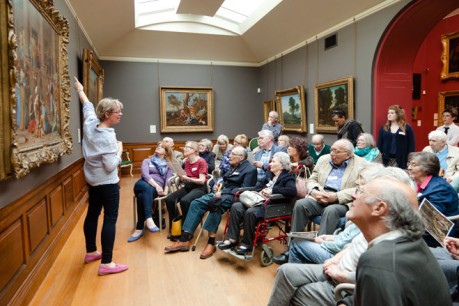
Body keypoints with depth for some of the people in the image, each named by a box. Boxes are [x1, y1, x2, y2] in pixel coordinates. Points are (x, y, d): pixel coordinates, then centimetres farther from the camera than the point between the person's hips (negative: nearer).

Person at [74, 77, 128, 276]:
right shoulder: (107, 136, -23)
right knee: (110, 219, -4)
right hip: (107, 183, -9)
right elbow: (111, 166, -24)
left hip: (92, 180, 9)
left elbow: (87, 106, 19)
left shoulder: (90, 123, -2)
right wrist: (120, 150, -9)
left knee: (92, 214, 18)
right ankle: (106, 263, -1)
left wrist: (80, 91, 37)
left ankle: (91, 252, 34)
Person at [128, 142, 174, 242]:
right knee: (146, 188, -39)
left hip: (157, 187, -1)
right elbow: (145, 175, 1)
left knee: (141, 196, -36)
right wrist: (156, 185, -16)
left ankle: (139, 228, -35)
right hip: (142, 185, 1)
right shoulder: (147, 161, 21)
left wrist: (165, 191, -14)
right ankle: (149, 219, -53)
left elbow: (168, 179, 6)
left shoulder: (168, 164, 22)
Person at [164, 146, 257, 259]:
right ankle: (184, 240, -13)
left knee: (215, 205, -38)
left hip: (233, 195, -8)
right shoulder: (233, 166, 20)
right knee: (196, 203, -11)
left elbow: (244, 189, -15)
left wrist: (223, 192, -19)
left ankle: (211, 243, -29)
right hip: (222, 192, 8)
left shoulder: (250, 169, -6)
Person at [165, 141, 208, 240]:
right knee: (169, 199, -16)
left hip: (200, 188, -7)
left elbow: (202, 181, -16)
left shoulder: (201, 161, -10)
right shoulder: (186, 161, 10)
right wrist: (181, 176, -11)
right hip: (188, 187, 7)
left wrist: (188, 179, -26)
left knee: (184, 201, -34)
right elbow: (185, 180, 10)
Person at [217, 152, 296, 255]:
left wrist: (272, 190, -19)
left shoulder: (287, 177, -1)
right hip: (259, 201, 8)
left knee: (250, 212, -33)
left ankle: (247, 244, -16)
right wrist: (260, 191, 0)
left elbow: (293, 191, -20)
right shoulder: (269, 174, 22)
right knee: (236, 207, -14)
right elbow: (257, 187, 25)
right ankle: (232, 239, -12)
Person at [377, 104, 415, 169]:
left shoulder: (407, 128, 1)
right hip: (386, 159, 3)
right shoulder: (384, 128, 8)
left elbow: (411, 146, 0)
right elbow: (379, 144, 7)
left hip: (401, 160, -2)